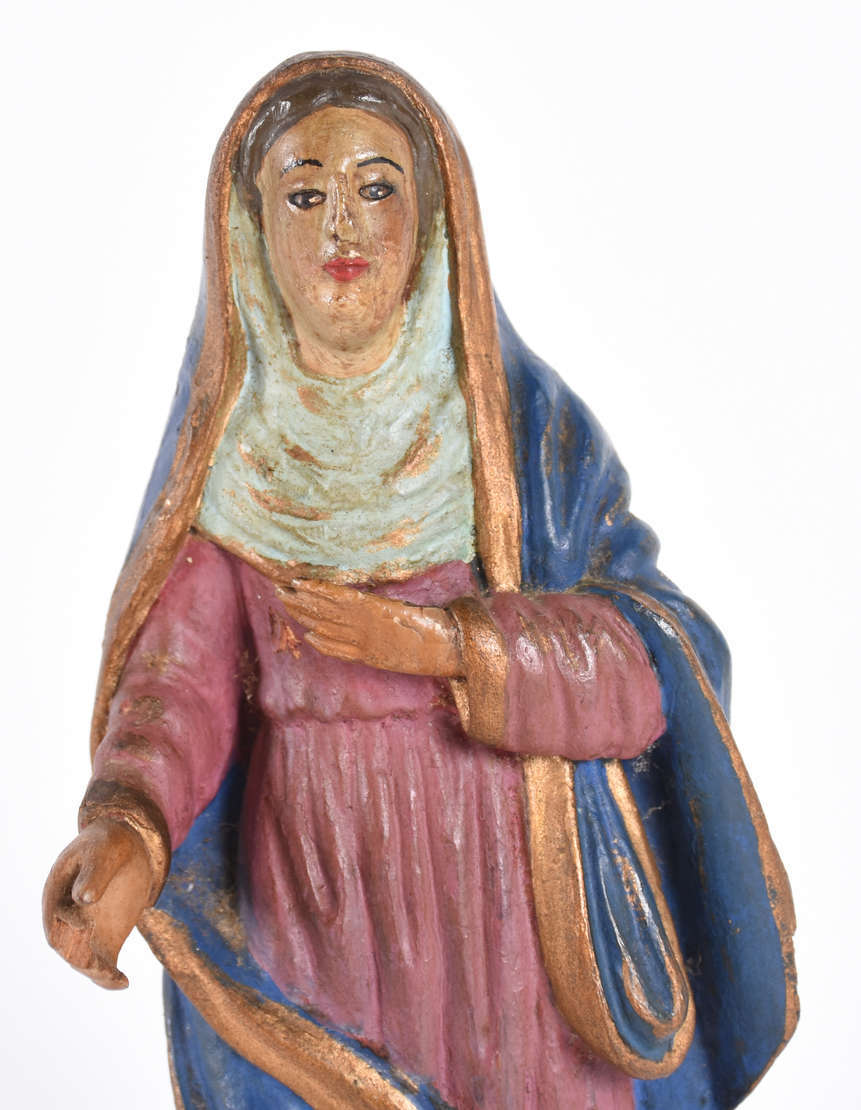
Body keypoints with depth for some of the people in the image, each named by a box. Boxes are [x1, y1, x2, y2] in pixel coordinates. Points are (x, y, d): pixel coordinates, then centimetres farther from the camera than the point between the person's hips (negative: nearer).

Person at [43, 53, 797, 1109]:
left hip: (509, 892, 0)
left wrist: (442, 642, -23)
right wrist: (126, 828, -31)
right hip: (309, 902, 1)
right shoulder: (226, 450, -3)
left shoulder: (521, 419, -6)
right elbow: (183, 666, -11)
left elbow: (661, 653, -9)